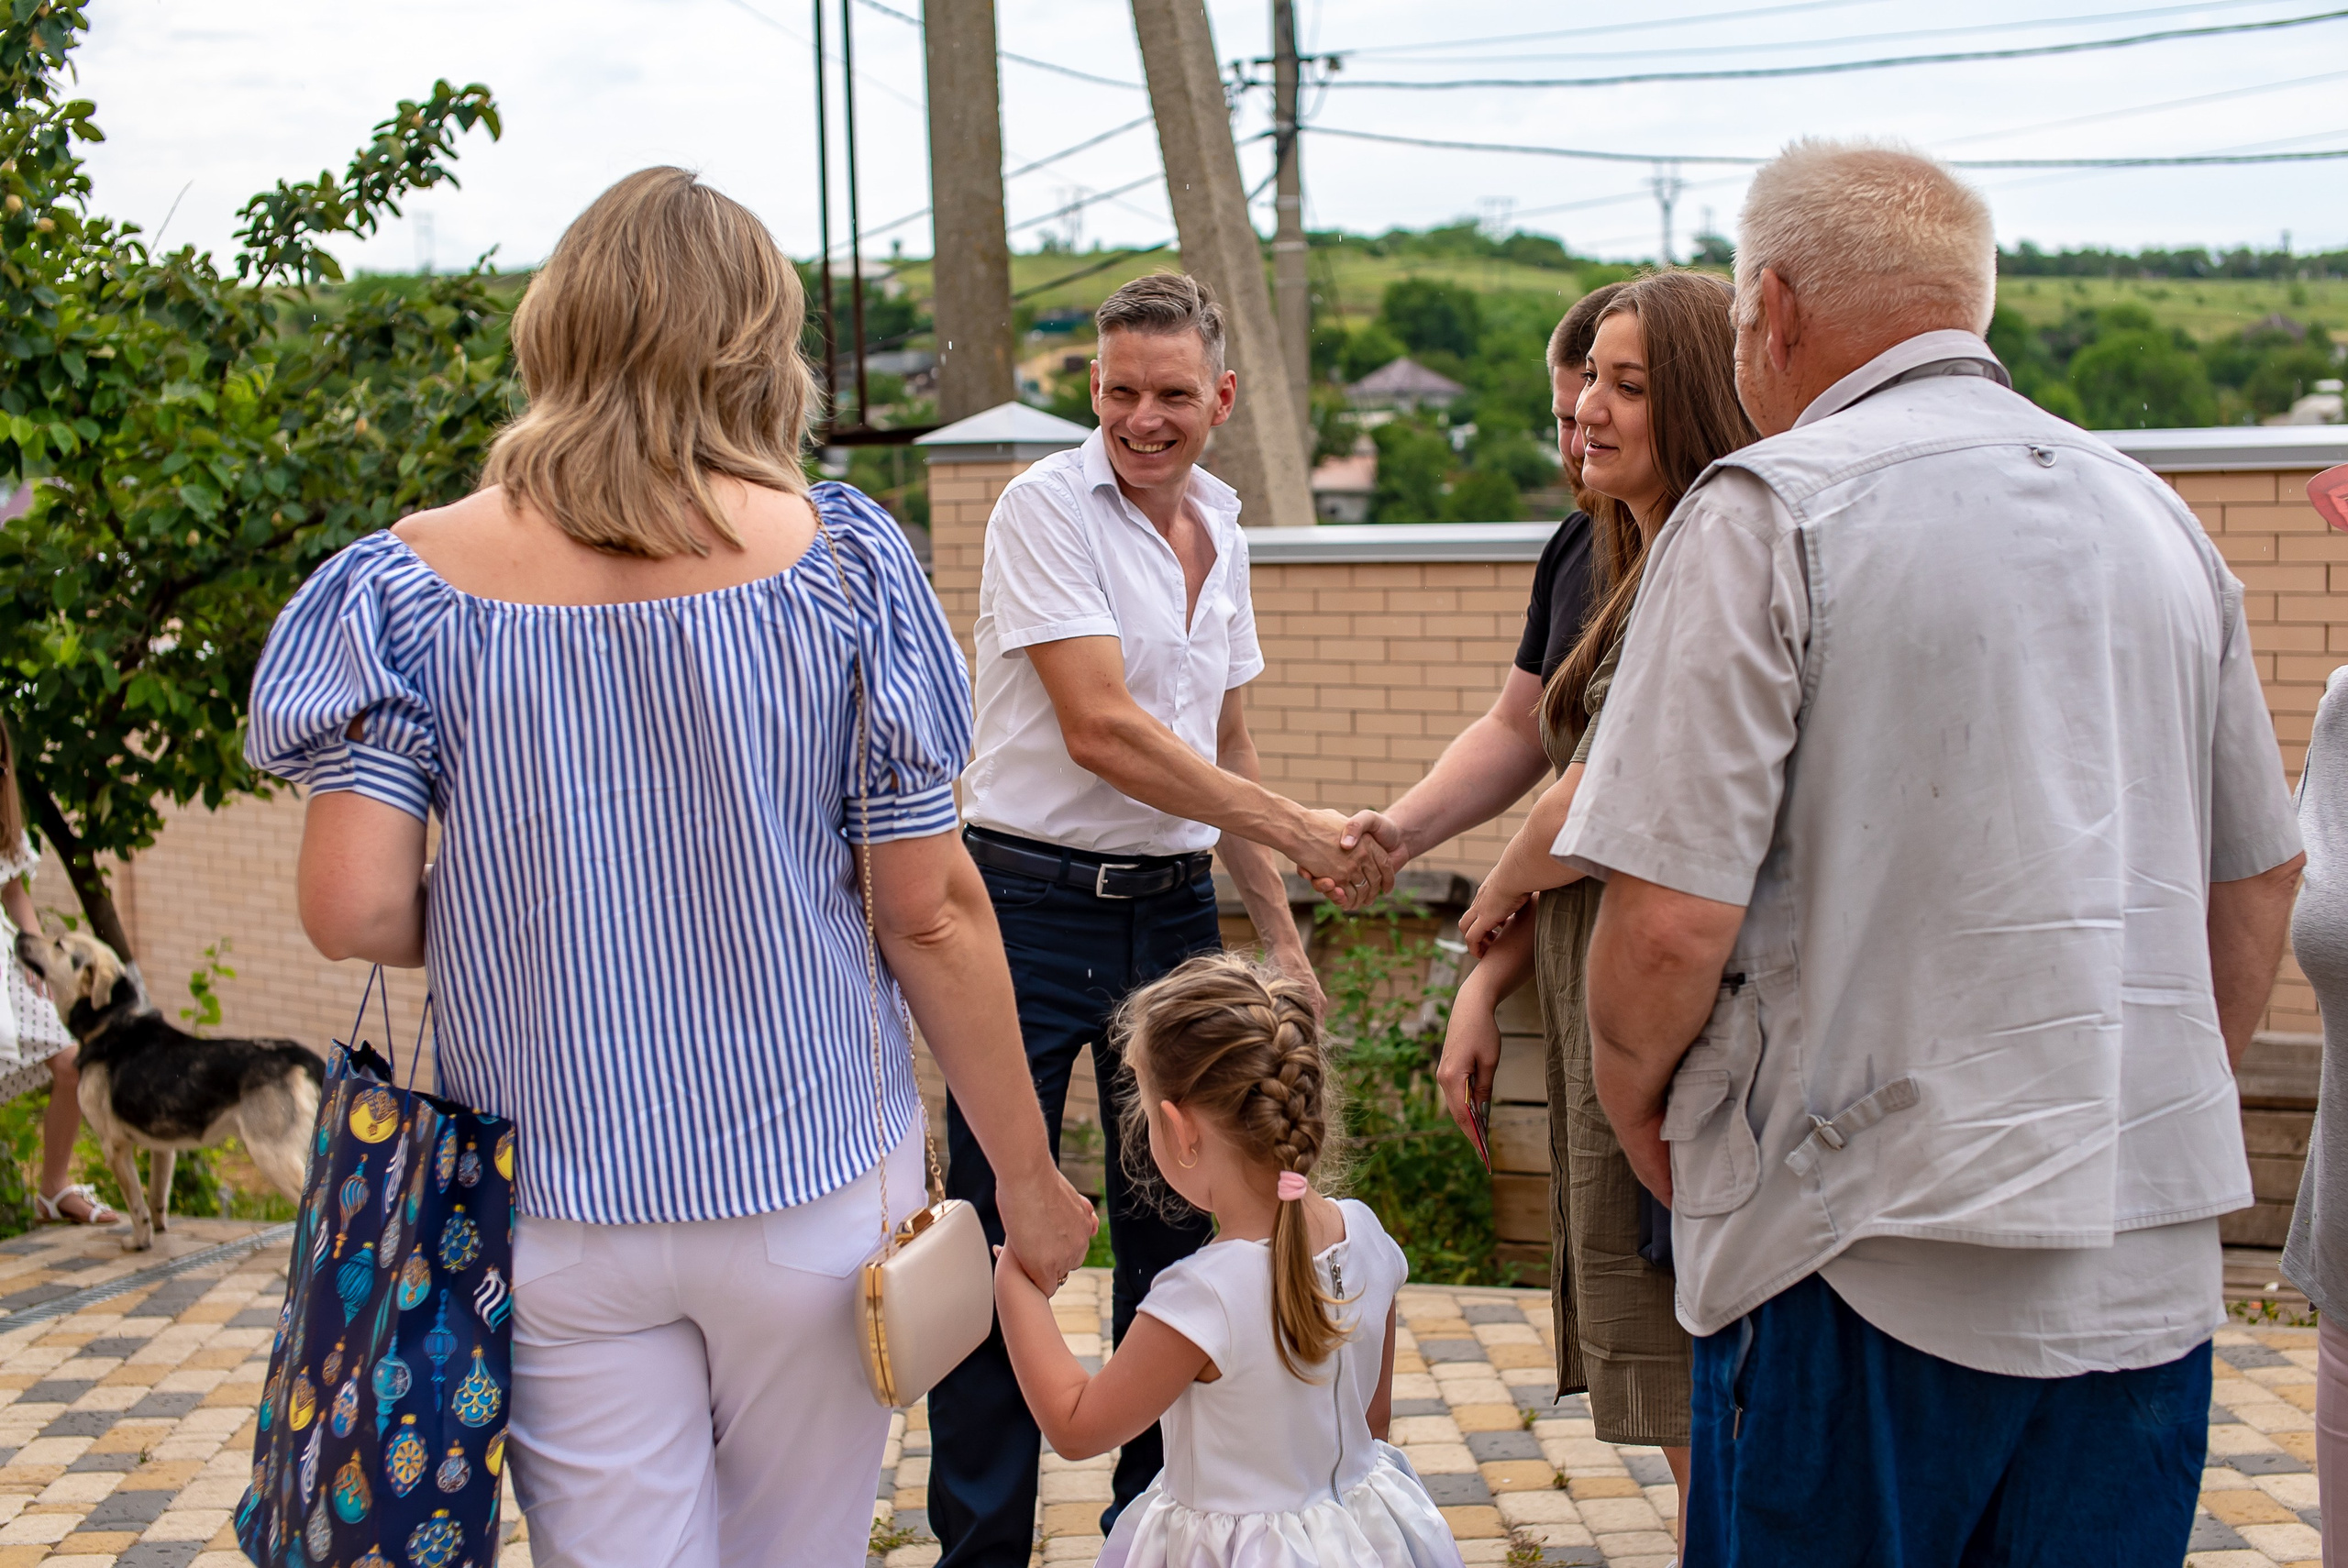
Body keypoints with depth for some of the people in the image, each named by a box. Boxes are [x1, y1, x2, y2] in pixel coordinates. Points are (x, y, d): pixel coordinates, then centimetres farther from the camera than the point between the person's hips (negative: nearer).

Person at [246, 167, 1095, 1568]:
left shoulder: (407, 583, -5)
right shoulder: (841, 559, -8)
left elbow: (356, 910, -12)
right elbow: (932, 911, -7)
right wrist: (1028, 1177, 4)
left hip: (558, 1209, 0)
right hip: (812, 1187, 0)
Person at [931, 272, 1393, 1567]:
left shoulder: (1220, 531, 11)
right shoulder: (1047, 508, -10)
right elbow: (1101, 731, -20)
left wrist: (1278, 934, 16)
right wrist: (1300, 829, -20)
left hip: (1173, 912, 6)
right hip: (1033, 910, -6)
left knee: (1174, 1222, 12)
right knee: (1002, 1237, -1)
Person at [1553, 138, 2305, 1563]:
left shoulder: (1769, 511, -10)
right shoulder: (2157, 519, 10)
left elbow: (1670, 917, -17)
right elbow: (2261, 882, 18)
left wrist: (1632, 1094, 2)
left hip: (1873, 1247, -6)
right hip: (2152, 1265, 6)